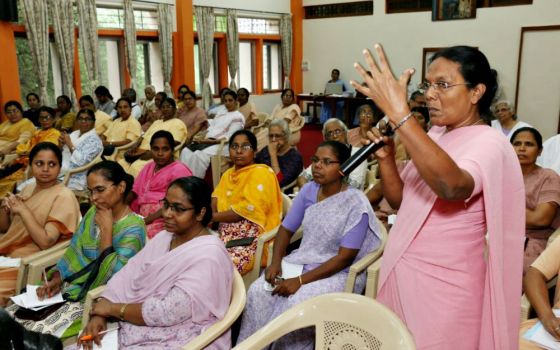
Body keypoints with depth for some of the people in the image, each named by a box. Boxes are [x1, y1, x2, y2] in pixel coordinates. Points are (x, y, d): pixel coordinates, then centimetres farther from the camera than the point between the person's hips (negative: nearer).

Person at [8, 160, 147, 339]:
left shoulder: (133, 228, -16)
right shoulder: (92, 213, 8)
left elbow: (112, 276, -24)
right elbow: (73, 254, 11)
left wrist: (106, 229, -19)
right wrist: (55, 280, -6)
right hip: (69, 287, 7)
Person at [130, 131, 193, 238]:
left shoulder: (179, 170, -1)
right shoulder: (148, 167, 24)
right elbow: (134, 192, 19)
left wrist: (148, 220, -20)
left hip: (164, 218, -6)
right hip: (143, 216, 7)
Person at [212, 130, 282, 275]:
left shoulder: (261, 173, -7)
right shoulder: (228, 174, 20)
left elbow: (247, 211, -16)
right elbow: (216, 199, 9)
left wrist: (212, 217, -9)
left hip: (252, 239, -7)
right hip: (225, 234, 7)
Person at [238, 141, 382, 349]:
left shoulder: (356, 204, -18)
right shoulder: (308, 190, -1)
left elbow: (345, 258, -20)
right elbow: (286, 229, 6)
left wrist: (300, 281, -24)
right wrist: (275, 263, -12)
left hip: (340, 273, -5)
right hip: (303, 261, 6)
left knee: (295, 302, -30)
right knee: (258, 291, -16)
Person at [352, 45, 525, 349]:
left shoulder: (489, 143, -17)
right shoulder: (434, 135, 7)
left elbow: (452, 187, -40)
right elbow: (401, 201, 8)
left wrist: (399, 113, -43)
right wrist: (385, 157, -9)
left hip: (444, 286, -7)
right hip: (403, 274, 7)